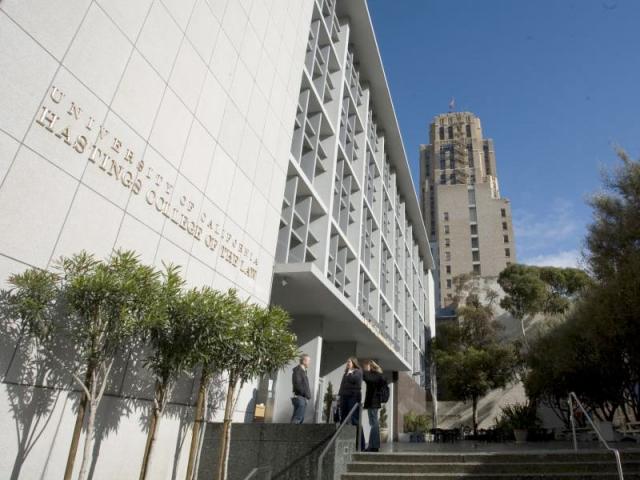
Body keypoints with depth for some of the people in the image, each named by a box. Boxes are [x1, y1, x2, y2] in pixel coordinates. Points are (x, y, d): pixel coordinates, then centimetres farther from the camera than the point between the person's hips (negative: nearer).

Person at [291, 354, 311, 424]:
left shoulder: (303, 371, 20)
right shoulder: (297, 370, -10)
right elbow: (297, 385, -19)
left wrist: (307, 395, 8)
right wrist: (306, 394, -14)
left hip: (303, 399, 10)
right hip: (299, 398, -10)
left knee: (301, 418, 9)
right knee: (297, 418, -14)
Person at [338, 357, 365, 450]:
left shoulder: (358, 371, 4)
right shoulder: (346, 373, 25)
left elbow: (354, 379, -15)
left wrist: (349, 373, 0)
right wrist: (340, 395, 14)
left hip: (353, 396, -7)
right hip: (344, 397, 7)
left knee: (354, 420, -11)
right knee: (344, 420, 4)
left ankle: (360, 445, -8)